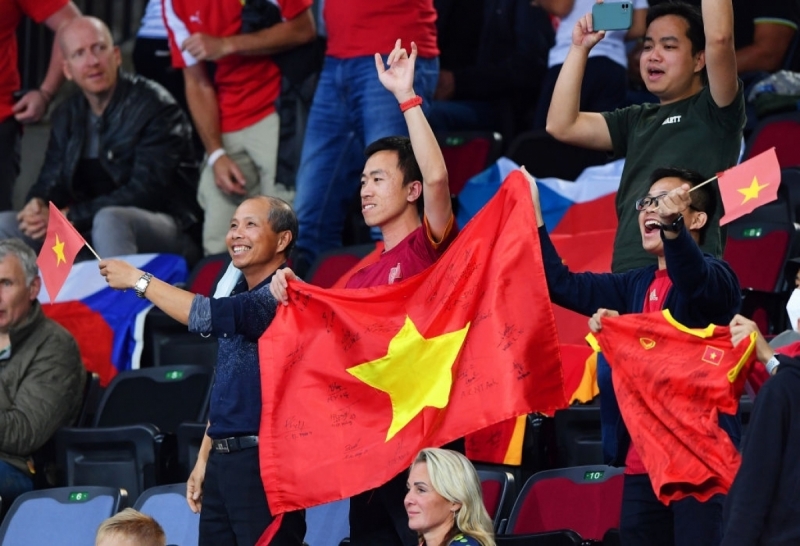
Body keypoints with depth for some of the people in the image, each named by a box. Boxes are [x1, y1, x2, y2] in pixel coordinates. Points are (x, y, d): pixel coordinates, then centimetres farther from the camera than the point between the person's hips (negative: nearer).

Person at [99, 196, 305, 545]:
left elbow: (207, 317, -26)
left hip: (263, 462, -9)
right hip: (222, 461, 9)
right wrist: (204, 460, 20)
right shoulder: (239, 296, 17)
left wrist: (139, 280, -16)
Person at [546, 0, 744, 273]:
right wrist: (580, 47, 17)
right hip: (626, 275, 7)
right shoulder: (638, 121, 24)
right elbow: (561, 126, 18)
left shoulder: (713, 111, 4)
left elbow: (719, 39, -12)